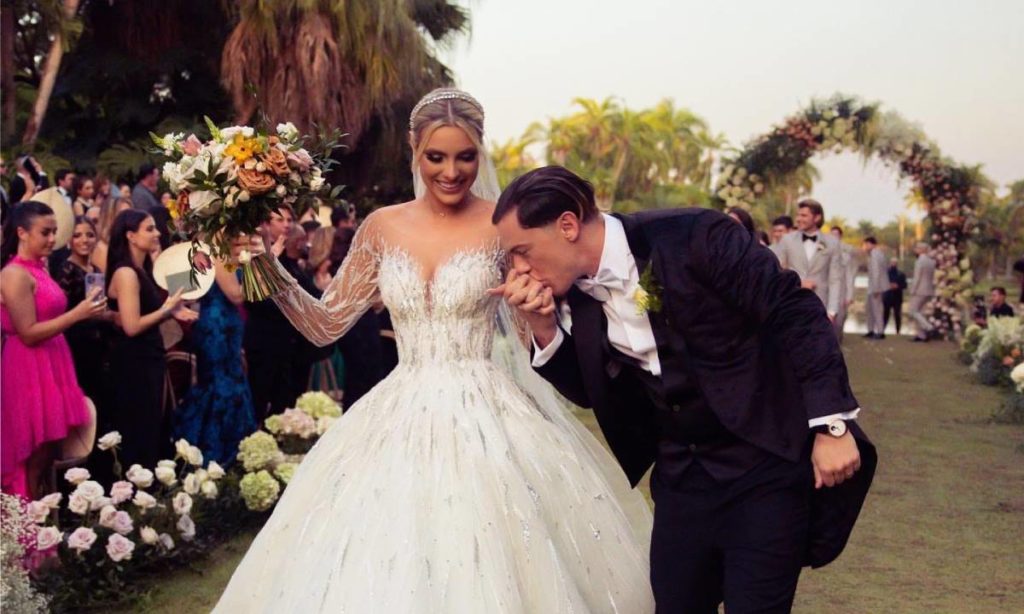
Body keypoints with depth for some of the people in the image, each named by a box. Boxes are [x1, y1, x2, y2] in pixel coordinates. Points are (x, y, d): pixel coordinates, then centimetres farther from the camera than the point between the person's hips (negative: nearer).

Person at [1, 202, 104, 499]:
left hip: (50, 367, 9)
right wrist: (77, 313, -22)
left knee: (49, 453, 11)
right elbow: (28, 333, -19)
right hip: (30, 371, -9)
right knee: (35, 458, -3)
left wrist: (85, 311, 9)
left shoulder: (38, 270, 12)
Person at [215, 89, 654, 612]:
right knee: (382, 571, 5)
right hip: (399, 422, 3)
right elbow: (326, 325, 10)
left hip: (484, 418, -3)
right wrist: (270, 271, -3)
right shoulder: (383, 227, 6)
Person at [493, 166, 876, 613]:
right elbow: (589, 391, 6)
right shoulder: (576, 292, -1)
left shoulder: (694, 238, -20)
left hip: (765, 464, -6)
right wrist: (541, 324, -10)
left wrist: (831, 424, -17)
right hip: (680, 473, 6)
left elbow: (795, 312, -16)